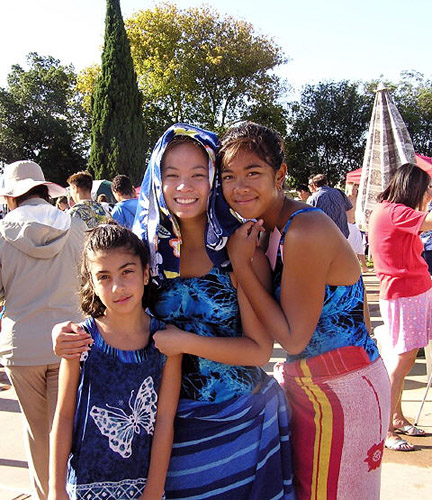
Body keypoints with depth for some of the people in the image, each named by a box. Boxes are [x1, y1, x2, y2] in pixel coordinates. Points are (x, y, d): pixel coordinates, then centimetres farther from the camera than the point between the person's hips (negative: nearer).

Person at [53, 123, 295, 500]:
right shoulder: (148, 248, -3)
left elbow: (260, 349, -12)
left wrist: (184, 342, -20)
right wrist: (69, 334, -11)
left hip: (239, 422, -2)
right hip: (172, 423, 2)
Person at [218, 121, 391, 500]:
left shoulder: (306, 231, -26)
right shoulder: (267, 228, 2)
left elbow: (293, 338, -22)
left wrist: (241, 263, -22)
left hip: (341, 393, -8)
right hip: (304, 383, 9)